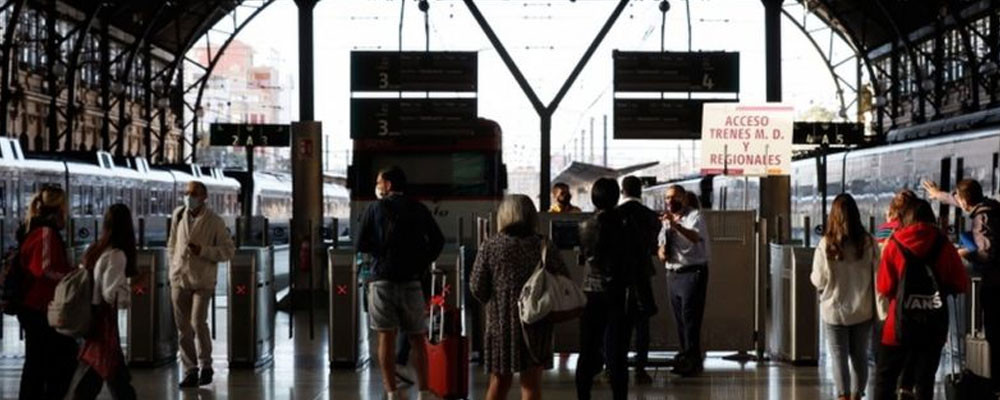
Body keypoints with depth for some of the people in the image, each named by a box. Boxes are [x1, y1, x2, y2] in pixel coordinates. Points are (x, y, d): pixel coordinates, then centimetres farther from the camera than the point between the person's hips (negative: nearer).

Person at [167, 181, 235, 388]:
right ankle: (190, 371, 12)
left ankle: (205, 365, 8)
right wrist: (174, 265, 14)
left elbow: (228, 250, -6)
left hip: (202, 281, -4)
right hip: (179, 279, 4)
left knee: (198, 322, -13)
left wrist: (202, 251, -18)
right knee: (183, 328, 4)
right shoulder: (178, 214, 6)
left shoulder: (215, 221, -7)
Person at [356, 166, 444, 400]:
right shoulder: (419, 210, 7)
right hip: (411, 280, 2)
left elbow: (360, 245, -4)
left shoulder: (375, 209, 0)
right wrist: (423, 262, 10)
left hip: (382, 278, -2)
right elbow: (438, 241, 3)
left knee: (386, 338, 1)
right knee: (417, 339, 9)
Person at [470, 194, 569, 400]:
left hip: (500, 321, 1)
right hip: (536, 323, 0)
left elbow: (477, 287, -5)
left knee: (498, 383, 13)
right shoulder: (545, 247, -4)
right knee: (531, 383, 5)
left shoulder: (490, 247, -5)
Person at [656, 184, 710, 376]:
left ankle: (693, 360, -8)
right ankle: (685, 357, 20)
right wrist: (661, 251, -3)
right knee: (679, 319, 12)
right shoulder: (667, 220, 14)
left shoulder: (694, 216, -9)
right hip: (673, 273, 7)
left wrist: (676, 225, -45)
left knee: (690, 317, -10)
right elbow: (662, 244, 22)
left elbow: (695, 237, -29)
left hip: (692, 272, -7)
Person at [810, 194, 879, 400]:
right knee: (859, 356, 16)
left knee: (840, 358, 6)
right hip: (862, 310, 2)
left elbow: (819, 281, -10)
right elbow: (877, 276, -7)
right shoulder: (868, 243, -10)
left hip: (834, 310, -2)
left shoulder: (826, 245, -15)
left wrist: (812, 276, 13)